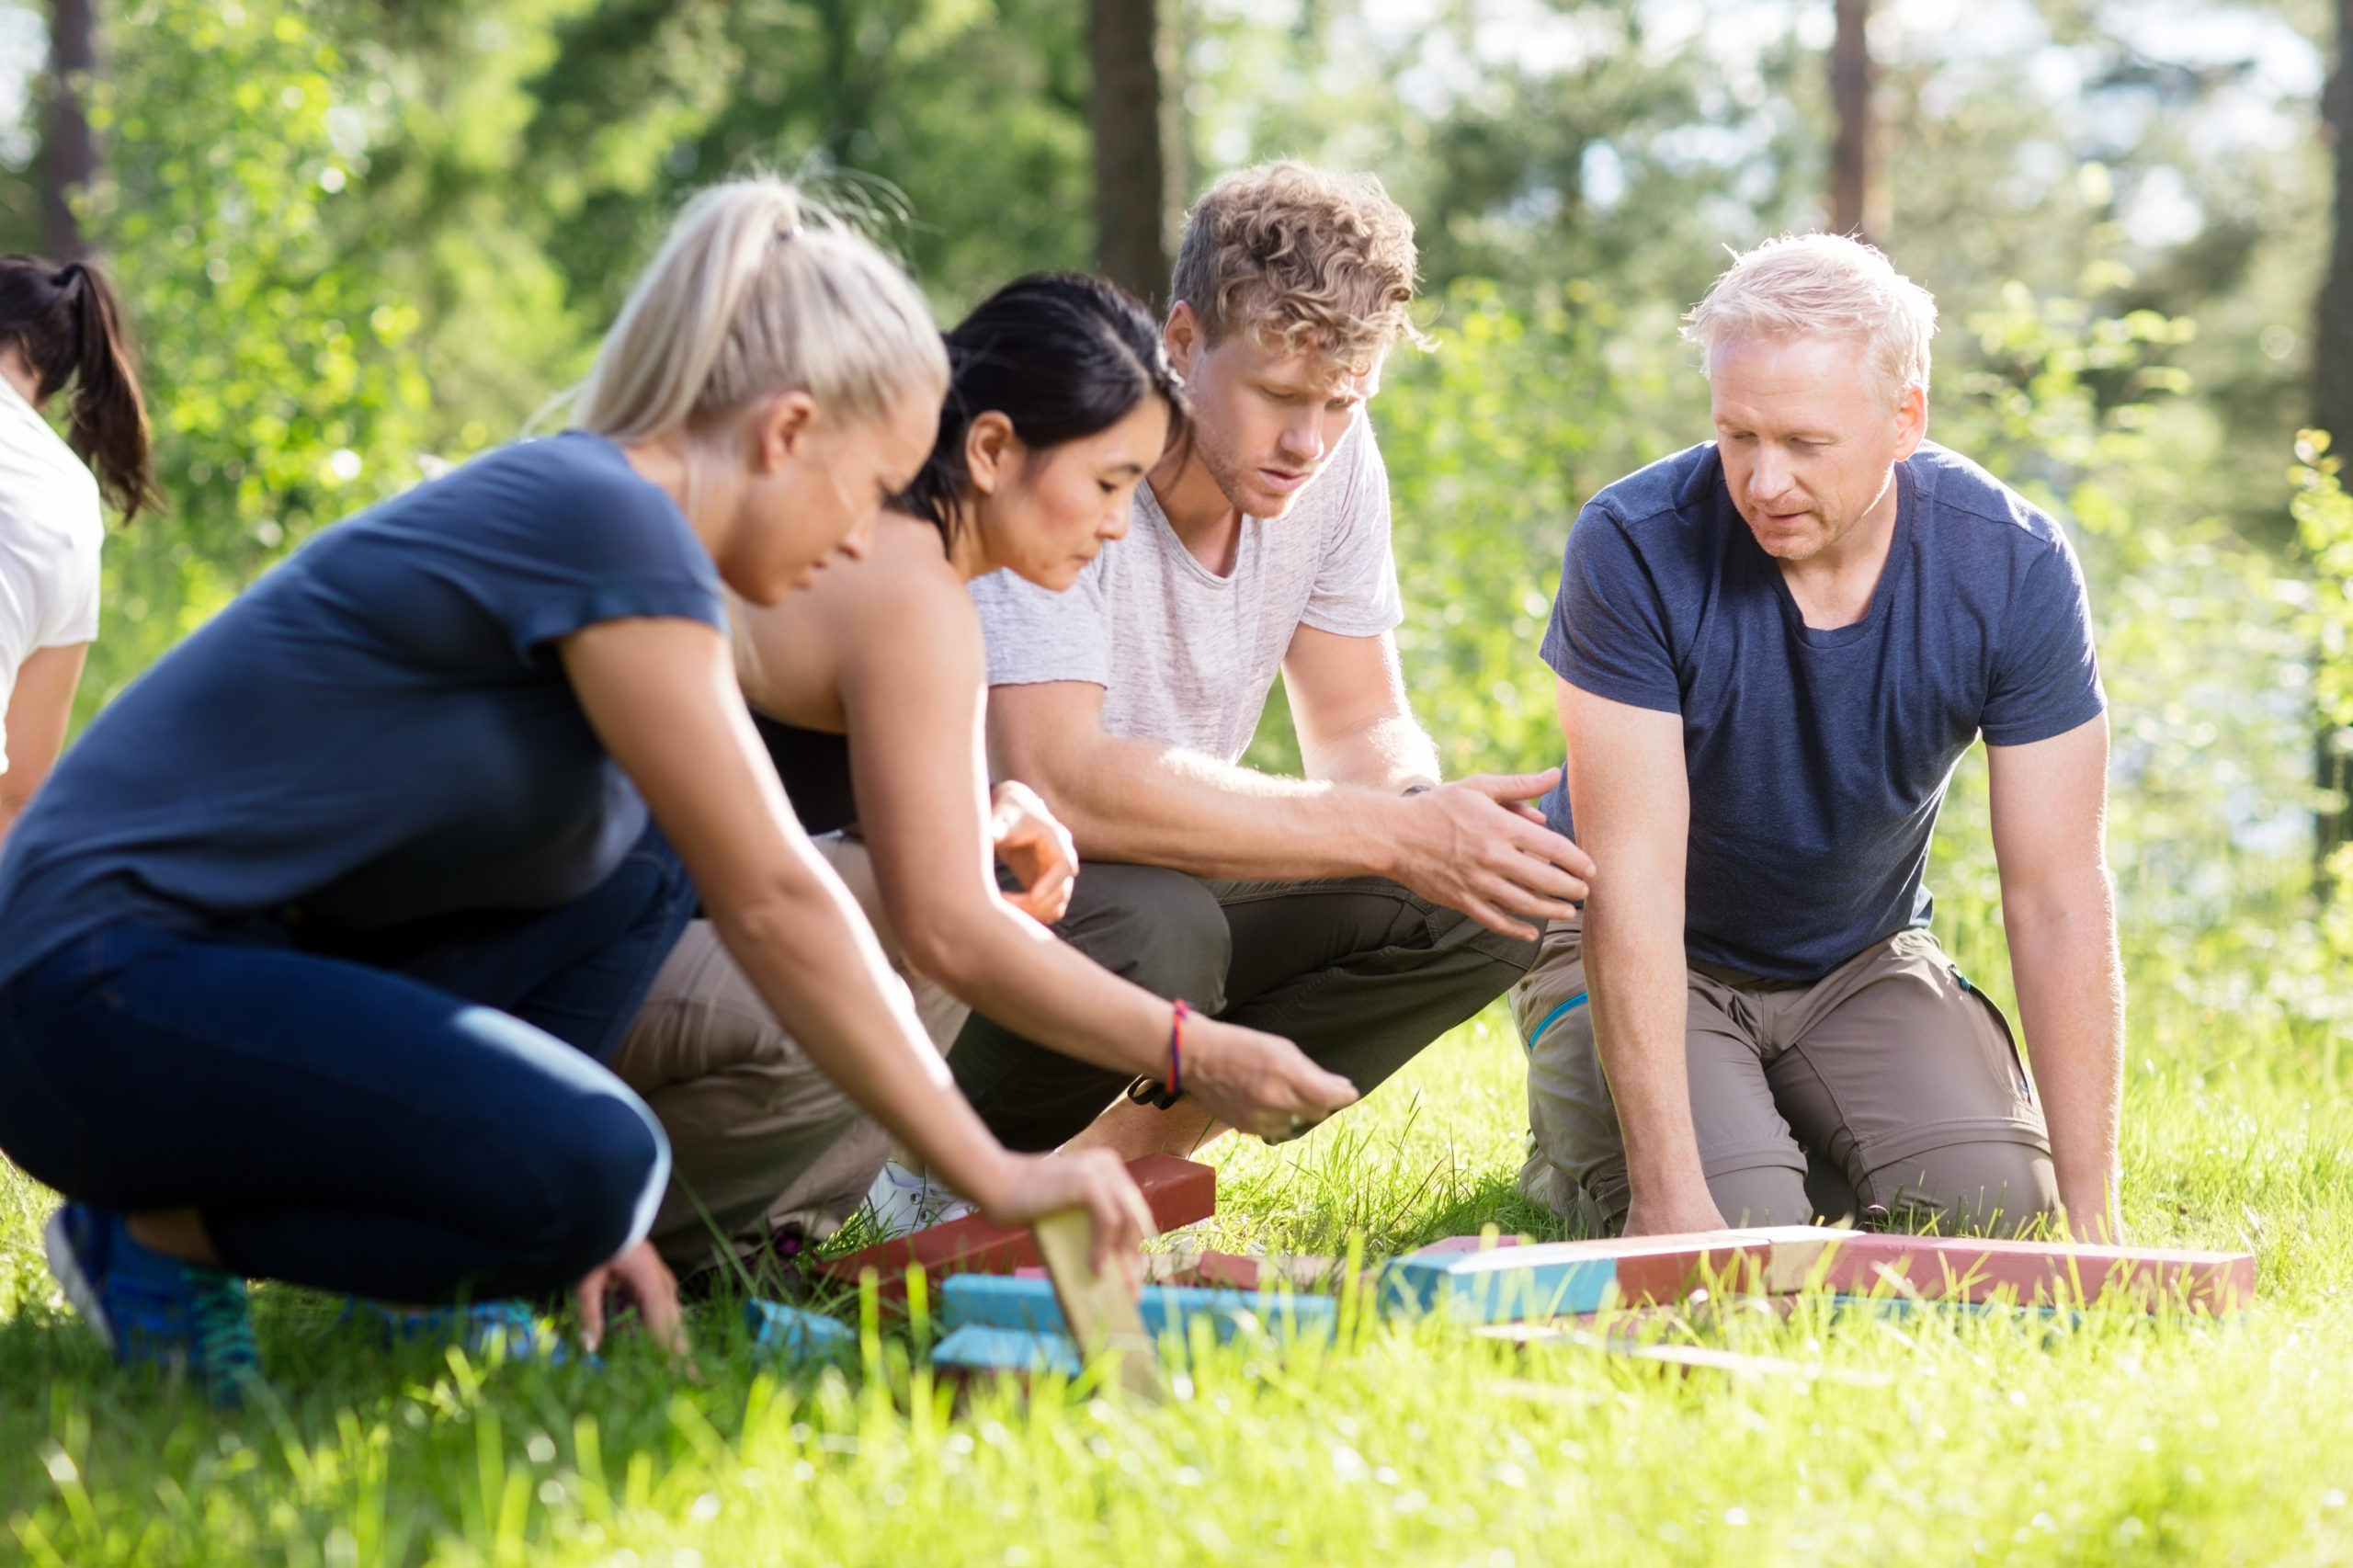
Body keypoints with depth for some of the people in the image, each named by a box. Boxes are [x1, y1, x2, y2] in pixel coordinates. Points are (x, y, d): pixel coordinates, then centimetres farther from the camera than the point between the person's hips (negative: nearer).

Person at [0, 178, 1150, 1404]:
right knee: (588, 1173, -27)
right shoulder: (612, 523, -16)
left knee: (645, 841, 10)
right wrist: (993, 1176, -11)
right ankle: (161, 1229, -5)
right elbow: (774, 903, -16)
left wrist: (583, 1213, 11)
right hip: (102, 991, -10)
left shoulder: (567, 502, 14)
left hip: (249, 956, 10)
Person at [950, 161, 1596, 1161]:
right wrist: (1392, 832, -36)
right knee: (1155, 930, -37)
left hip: (1168, 869, 7)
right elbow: (1056, 779, -37)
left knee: (1484, 904, -11)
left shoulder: (1334, 456, -4)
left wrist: (1431, 813, -23)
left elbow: (1361, 726, 4)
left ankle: (1121, 1154, -4)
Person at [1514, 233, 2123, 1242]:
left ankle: (1792, 1129, 12)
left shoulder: (2013, 566, -19)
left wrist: (2089, 1214, -22)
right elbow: (1632, 877, -28)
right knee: (1738, 1226, -25)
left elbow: (2058, 899, -17)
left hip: (1861, 959, 3)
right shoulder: (1633, 547, -26)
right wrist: (1670, 1191, -34)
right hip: (1651, 962, -3)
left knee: (1994, 1208, -20)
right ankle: (1573, 1151, 9)